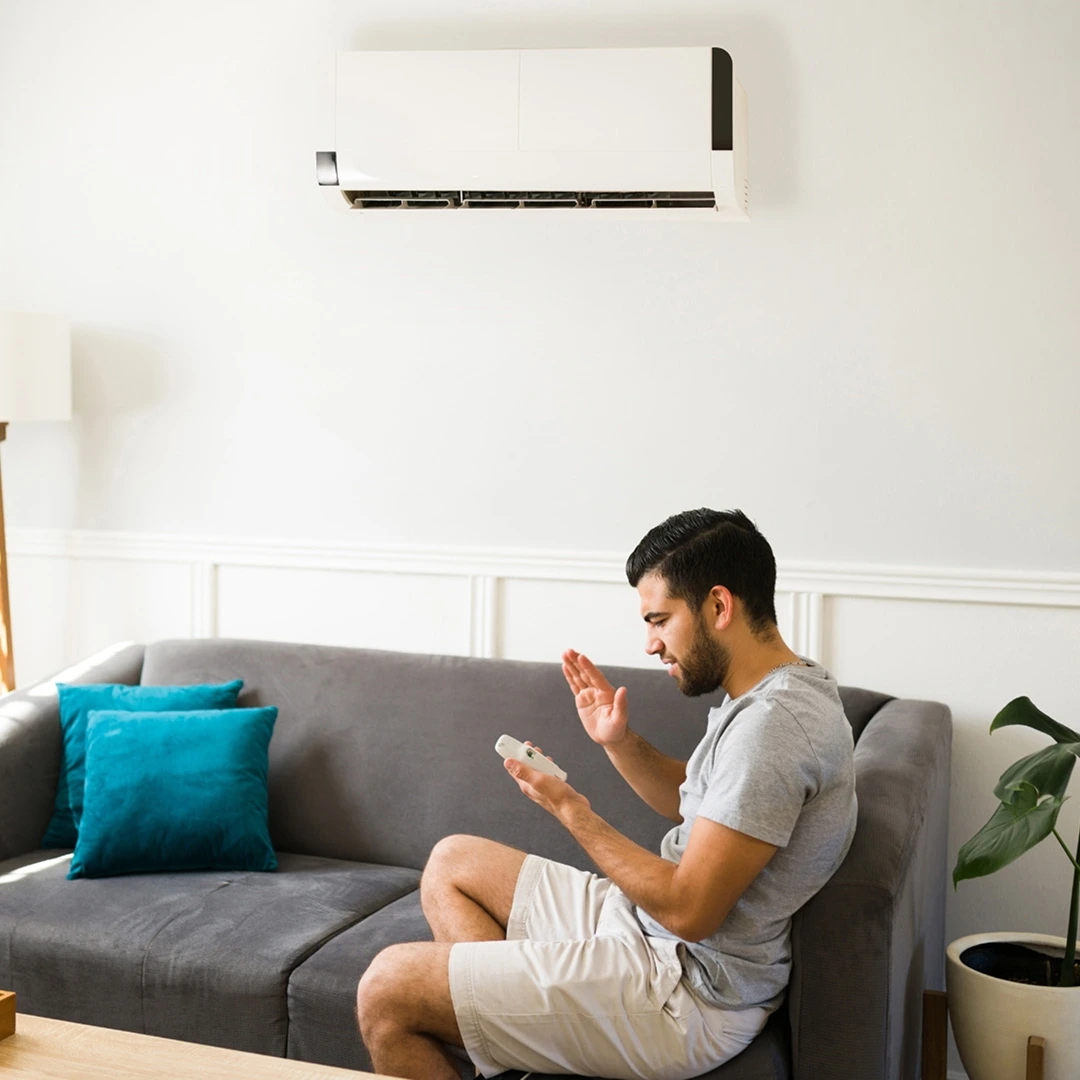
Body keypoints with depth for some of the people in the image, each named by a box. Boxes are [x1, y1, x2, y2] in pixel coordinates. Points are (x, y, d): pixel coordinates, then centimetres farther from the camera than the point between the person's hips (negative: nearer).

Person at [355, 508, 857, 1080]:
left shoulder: (772, 723, -27)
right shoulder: (780, 687, 7)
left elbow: (689, 910, -27)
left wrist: (572, 811, -16)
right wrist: (620, 742, 3)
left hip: (686, 993, -11)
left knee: (385, 991, -11)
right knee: (451, 861, 20)